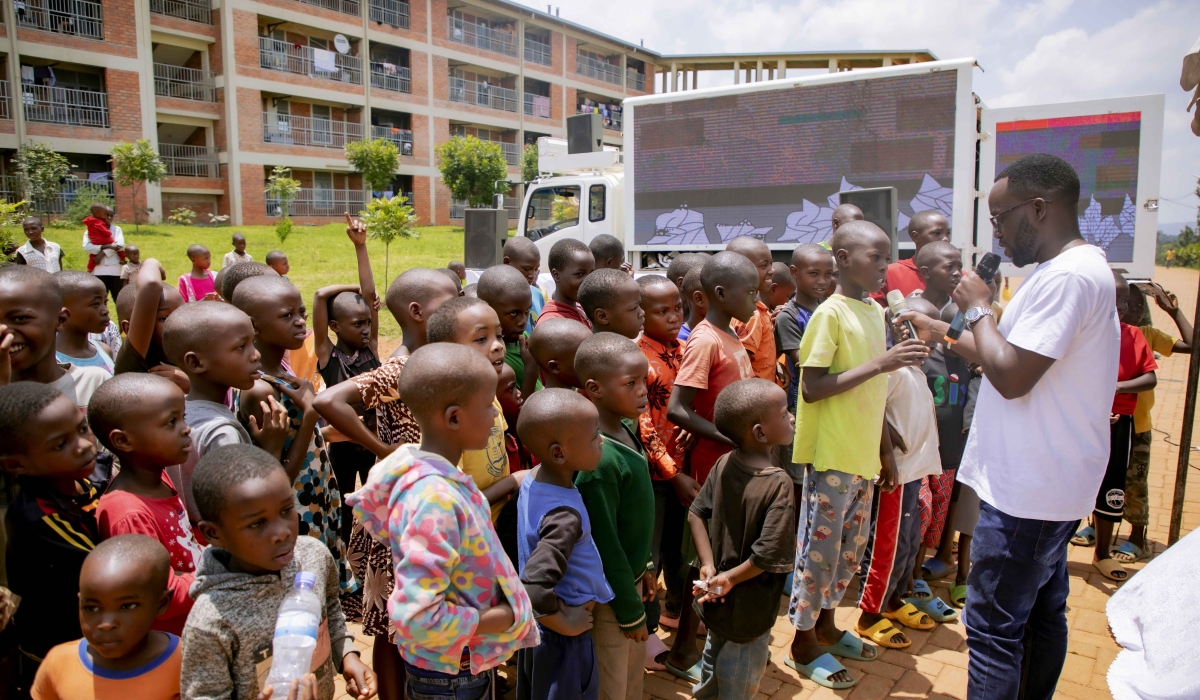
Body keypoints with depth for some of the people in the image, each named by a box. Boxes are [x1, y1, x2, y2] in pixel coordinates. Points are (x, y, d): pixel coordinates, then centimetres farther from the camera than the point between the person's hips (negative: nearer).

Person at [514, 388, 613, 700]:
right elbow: (534, 589, -39)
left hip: (535, 627, 8)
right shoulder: (565, 514, -33)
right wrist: (565, 624, -23)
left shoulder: (532, 479, -7)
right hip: (561, 640, -8)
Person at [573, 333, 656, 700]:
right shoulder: (598, 460, -31)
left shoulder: (627, 430, -3)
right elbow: (605, 545, -23)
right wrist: (630, 611, -14)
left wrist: (645, 566, 14)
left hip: (630, 577, 8)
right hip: (607, 594, -8)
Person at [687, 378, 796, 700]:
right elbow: (770, 555, -30)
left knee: (713, 663, 29)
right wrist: (731, 578, -16)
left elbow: (696, 513, -4)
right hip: (748, 613, -6)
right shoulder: (779, 483, -27)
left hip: (717, 598, 6)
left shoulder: (723, 464, -9)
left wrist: (709, 566, -6)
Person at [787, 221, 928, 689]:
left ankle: (825, 625, 34)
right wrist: (878, 363, -24)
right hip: (830, 456, -8)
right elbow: (811, 388, -20)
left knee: (850, 547, 17)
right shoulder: (830, 313, -14)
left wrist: (886, 452, 16)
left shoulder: (876, 311, 10)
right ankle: (804, 643, 18)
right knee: (820, 548, 3)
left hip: (863, 456, 8)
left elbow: (873, 392, 15)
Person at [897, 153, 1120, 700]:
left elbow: (1011, 376, -25)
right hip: (1050, 484, 11)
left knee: (993, 626, -3)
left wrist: (978, 309, -11)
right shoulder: (1070, 269, 13)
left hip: (1027, 488, -11)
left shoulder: (1068, 275, -21)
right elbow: (1017, 360, 17)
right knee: (1043, 612, 21)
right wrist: (944, 333, 13)